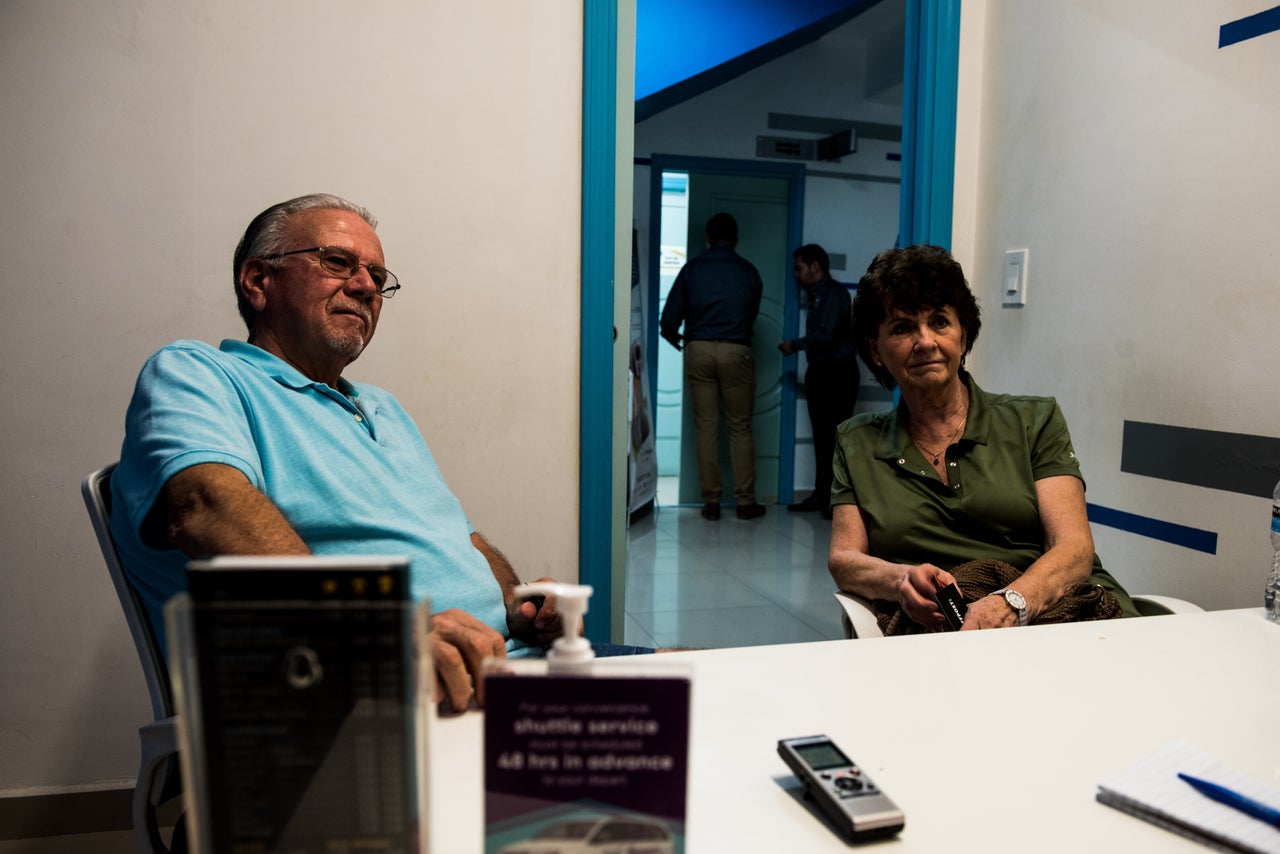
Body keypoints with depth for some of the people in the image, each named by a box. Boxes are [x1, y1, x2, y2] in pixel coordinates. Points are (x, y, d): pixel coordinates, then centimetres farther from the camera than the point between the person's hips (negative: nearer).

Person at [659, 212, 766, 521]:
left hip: (699, 351, 0)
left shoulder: (692, 268, 3)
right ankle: (745, 501, 7)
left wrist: (677, 340, 21)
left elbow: (669, 320, 0)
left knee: (706, 428, 4)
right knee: (740, 428, 6)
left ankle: (711, 502, 6)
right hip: (736, 352, 0)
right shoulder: (749, 272, 5)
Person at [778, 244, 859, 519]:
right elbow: (818, 335, 13)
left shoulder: (835, 293, -9)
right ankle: (822, 494, 14)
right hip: (819, 371, 9)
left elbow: (826, 336, -18)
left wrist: (795, 345, -9)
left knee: (836, 436, -9)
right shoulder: (817, 295, 18)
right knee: (822, 436, 9)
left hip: (838, 372, -9)